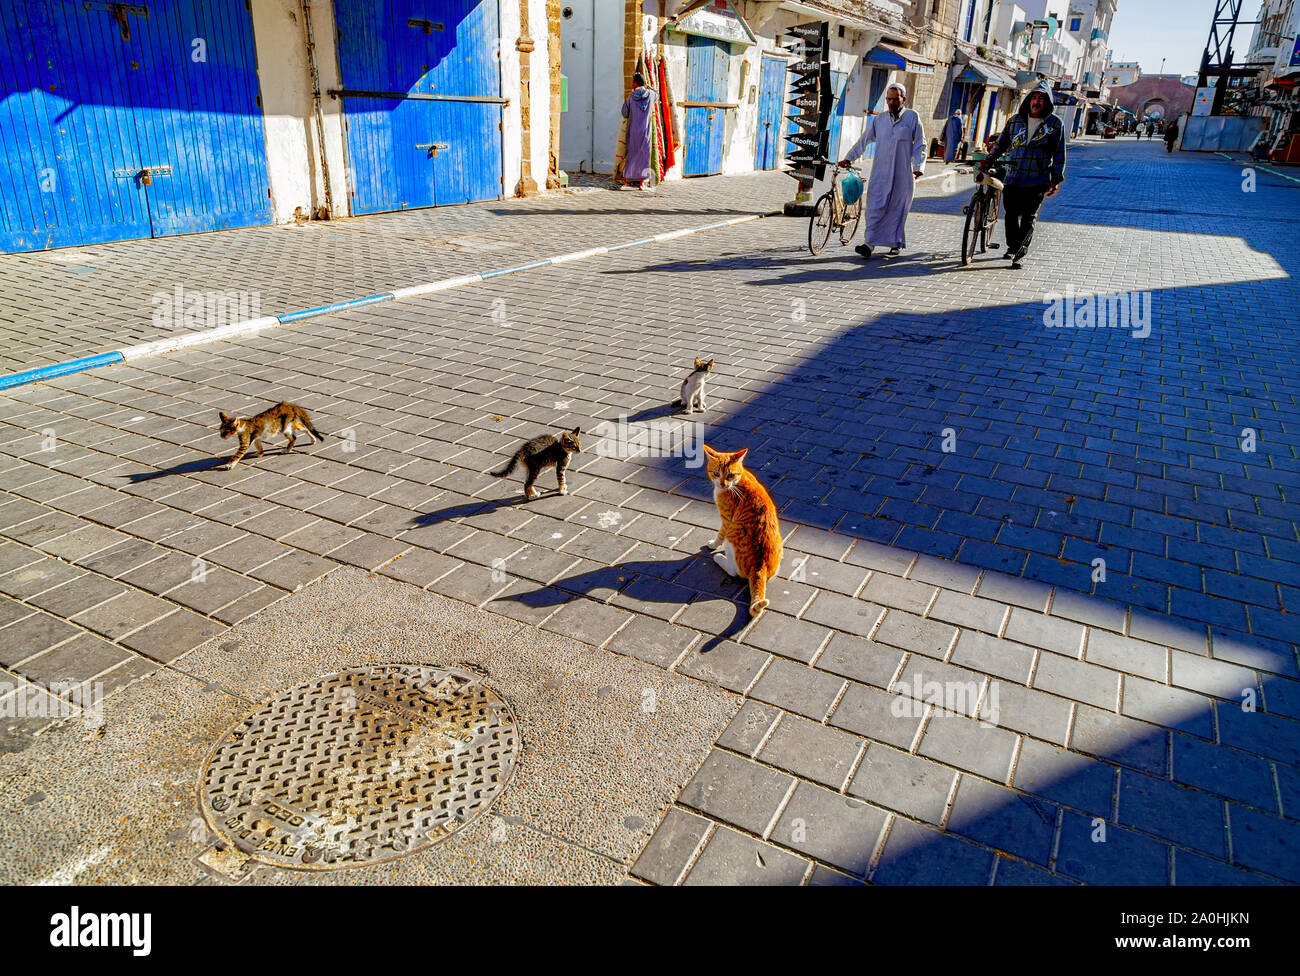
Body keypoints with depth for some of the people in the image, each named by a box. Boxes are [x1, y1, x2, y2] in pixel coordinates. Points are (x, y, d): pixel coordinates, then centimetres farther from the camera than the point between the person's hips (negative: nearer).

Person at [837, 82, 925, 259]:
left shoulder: (912, 117, 6)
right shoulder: (879, 119, 13)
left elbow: (920, 144, 5)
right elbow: (864, 141, 21)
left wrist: (919, 166, -8)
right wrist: (848, 158, 16)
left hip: (903, 173, -1)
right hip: (880, 171, 2)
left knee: (898, 208, 3)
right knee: (875, 206, -10)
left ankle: (895, 243, 14)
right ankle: (869, 243, -15)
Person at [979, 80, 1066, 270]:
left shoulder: (1055, 124, 4)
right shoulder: (1015, 121, 10)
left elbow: (1059, 154, 5)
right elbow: (1002, 144, 22)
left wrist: (1057, 180, 0)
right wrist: (989, 160, 10)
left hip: (1038, 181, -3)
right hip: (1013, 178, 3)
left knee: (1029, 218, -7)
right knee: (1011, 215, 8)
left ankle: (1020, 253, -8)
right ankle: (1012, 247, 28)